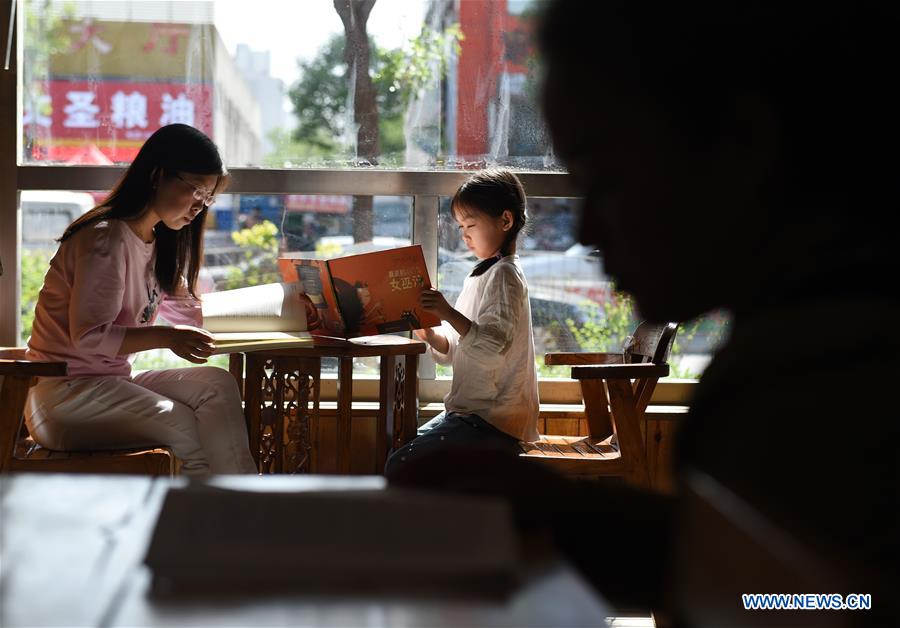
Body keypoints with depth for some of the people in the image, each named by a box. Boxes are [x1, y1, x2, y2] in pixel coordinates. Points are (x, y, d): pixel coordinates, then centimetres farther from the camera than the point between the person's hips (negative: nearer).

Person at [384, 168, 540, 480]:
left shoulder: (504, 275, -12)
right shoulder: (481, 275, 19)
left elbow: (493, 349, -24)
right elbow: (455, 349, 18)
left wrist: (449, 314, -31)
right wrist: (430, 335, -2)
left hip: (492, 421, -10)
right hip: (472, 411, 10)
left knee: (399, 467, -19)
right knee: (400, 457, 14)